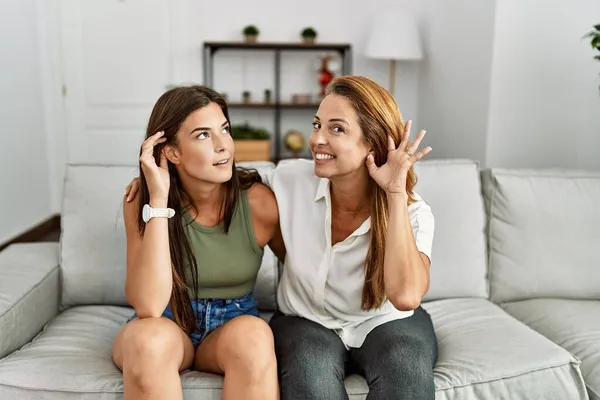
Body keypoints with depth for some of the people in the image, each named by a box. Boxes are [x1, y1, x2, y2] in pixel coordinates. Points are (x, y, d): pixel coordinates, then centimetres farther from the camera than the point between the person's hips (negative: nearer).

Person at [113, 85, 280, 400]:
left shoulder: (258, 202, -16)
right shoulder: (141, 199, -15)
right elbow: (148, 306, -28)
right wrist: (159, 197, -31)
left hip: (233, 323, 0)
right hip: (166, 323, 0)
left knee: (254, 335, -34)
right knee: (150, 337, -34)